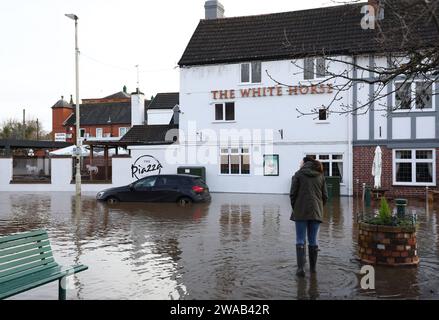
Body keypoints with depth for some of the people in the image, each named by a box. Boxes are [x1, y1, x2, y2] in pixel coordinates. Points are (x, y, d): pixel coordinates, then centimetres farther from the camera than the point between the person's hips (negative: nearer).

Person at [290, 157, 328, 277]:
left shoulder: (298, 174, -2)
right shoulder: (320, 176, 8)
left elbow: (293, 194, -6)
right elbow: (325, 196, 5)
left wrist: (295, 208, 7)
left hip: (301, 212, -3)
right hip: (316, 213, 3)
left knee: (300, 240, 2)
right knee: (313, 241, 12)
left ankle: (301, 268, -6)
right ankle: (313, 267, 20)